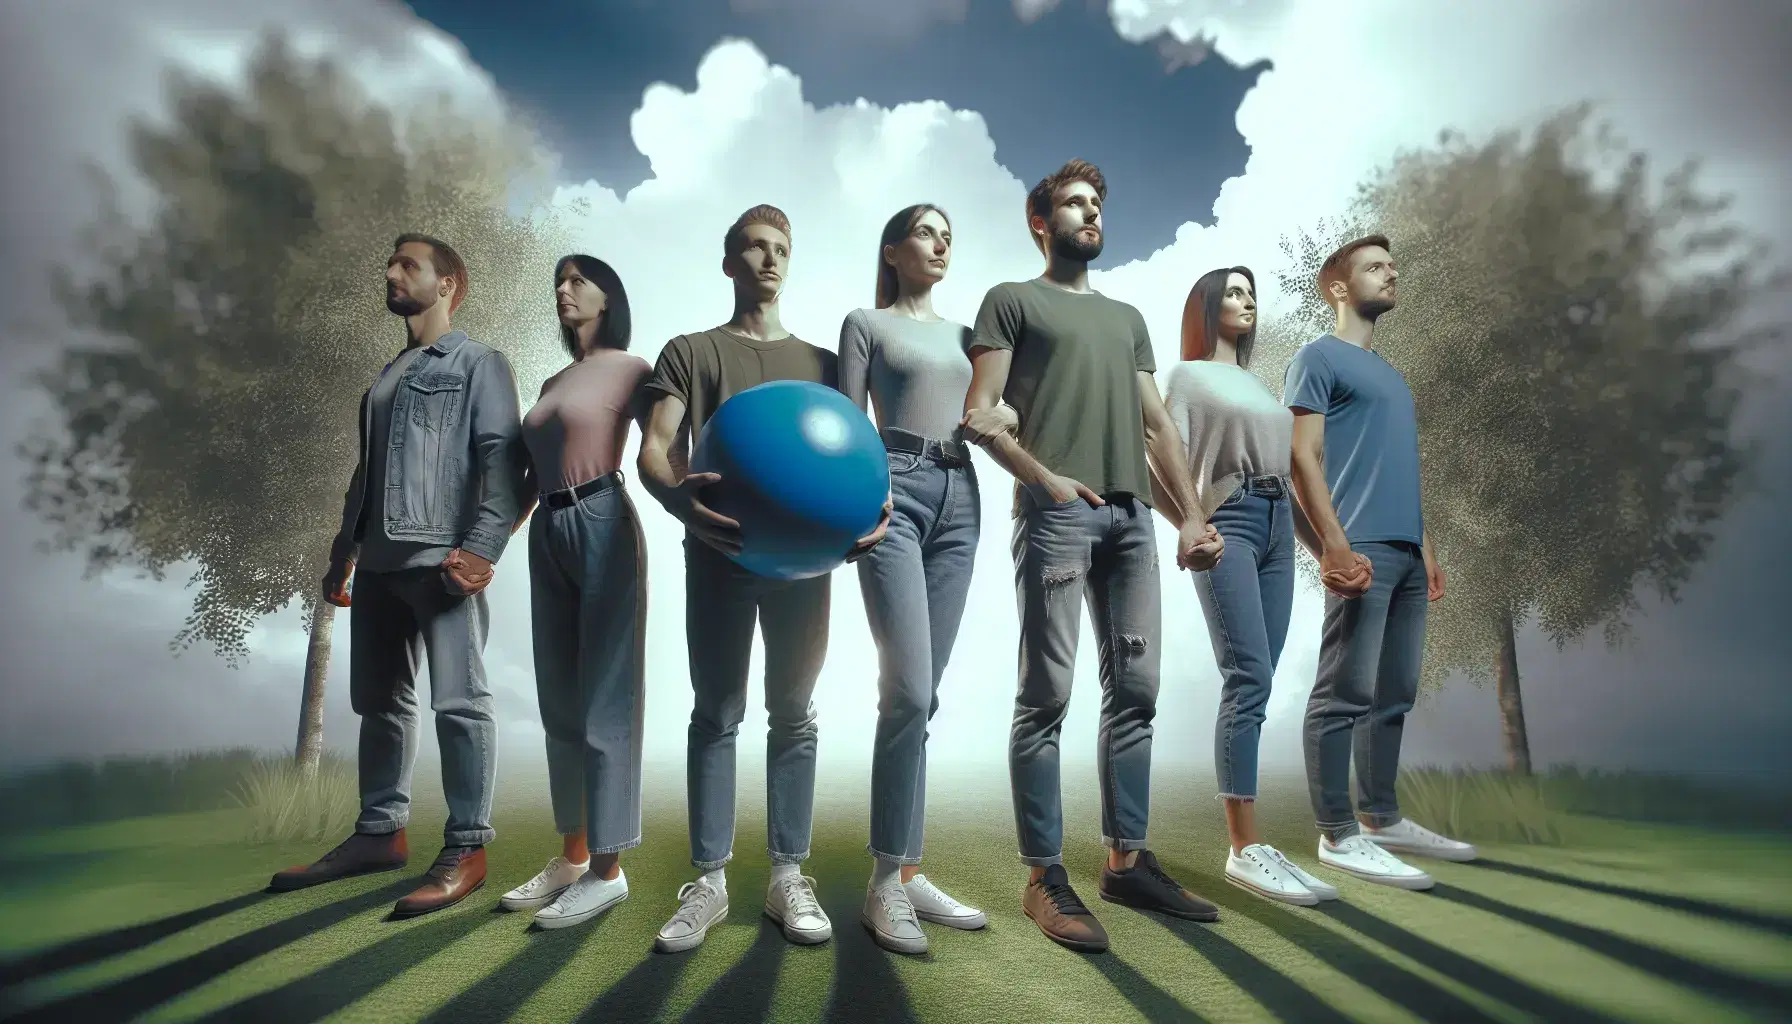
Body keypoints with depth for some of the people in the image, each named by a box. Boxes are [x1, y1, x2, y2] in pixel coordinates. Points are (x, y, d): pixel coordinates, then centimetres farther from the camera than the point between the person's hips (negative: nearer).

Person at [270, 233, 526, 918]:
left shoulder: (478, 363, 3)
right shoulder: (386, 377, 26)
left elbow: (502, 458, -9)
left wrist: (483, 547, -21)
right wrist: (344, 551, 20)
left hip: (441, 557, -8)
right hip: (380, 561, 8)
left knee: (458, 701, -8)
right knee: (379, 701, 11)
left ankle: (466, 850, -5)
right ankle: (379, 834, 21)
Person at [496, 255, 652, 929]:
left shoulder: (629, 368, 2)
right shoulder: (551, 384, 21)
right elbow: (527, 474, 20)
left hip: (602, 525, -7)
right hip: (548, 532, 7)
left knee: (604, 701, -6)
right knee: (559, 703, 9)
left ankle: (608, 869, 1)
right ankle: (572, 856, 18)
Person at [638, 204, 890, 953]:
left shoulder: (822, 363, 17)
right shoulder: (690, 352, 10)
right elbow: (653, 451, -2)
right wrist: (680, 496, -26)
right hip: (719, 549, -1)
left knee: (793, 714, 4)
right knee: (717, 715, 1)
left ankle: (788, 878, 11)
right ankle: (709, 882, 8)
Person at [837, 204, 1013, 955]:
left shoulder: (964, 333, 24)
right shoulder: (866, 323, 10)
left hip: (960, 498, 5)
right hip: (895, 490, -5)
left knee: (921, 694, 4)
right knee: (909, 692, -15)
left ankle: (905, 871, 9)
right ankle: (888, 880, -5)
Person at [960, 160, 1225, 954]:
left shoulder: (1127, 318, 27)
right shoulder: (1012, 301, 10)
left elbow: (1157, 425, 20)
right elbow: (978, 416, -2)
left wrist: (1193, 516, 10)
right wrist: (1044, 477, -16)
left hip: (1132, 514, 6)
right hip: (1057, 511, -6)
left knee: (1134, 690, 6)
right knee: (1047, 694, -6)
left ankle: (1126, 860, 15)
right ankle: (1044, 876, -1)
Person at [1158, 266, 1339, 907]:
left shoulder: (1256, 382, 26)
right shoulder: (1188, 375, 8)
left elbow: (1286, 463, 20)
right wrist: (1193, 527, -17)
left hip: (1278, 525, 6)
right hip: (1228, 523, -6)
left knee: (1255, 684, 1)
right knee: (1250, 678, -17)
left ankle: (1246, 844, 3)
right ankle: (1246, 848, -17)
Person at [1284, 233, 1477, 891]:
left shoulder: (1390, 374, 26)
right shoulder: (1319, 357, 1)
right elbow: (1303, 458, -10)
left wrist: (1425, 548, 19)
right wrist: (1335, 545, -18)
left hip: (1406, 552, 9)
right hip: (1362, 550, -9)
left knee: (1393, 695, 11)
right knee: (1344, 695, -8)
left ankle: (1381, 819, 20)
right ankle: (1338, 836, -3)